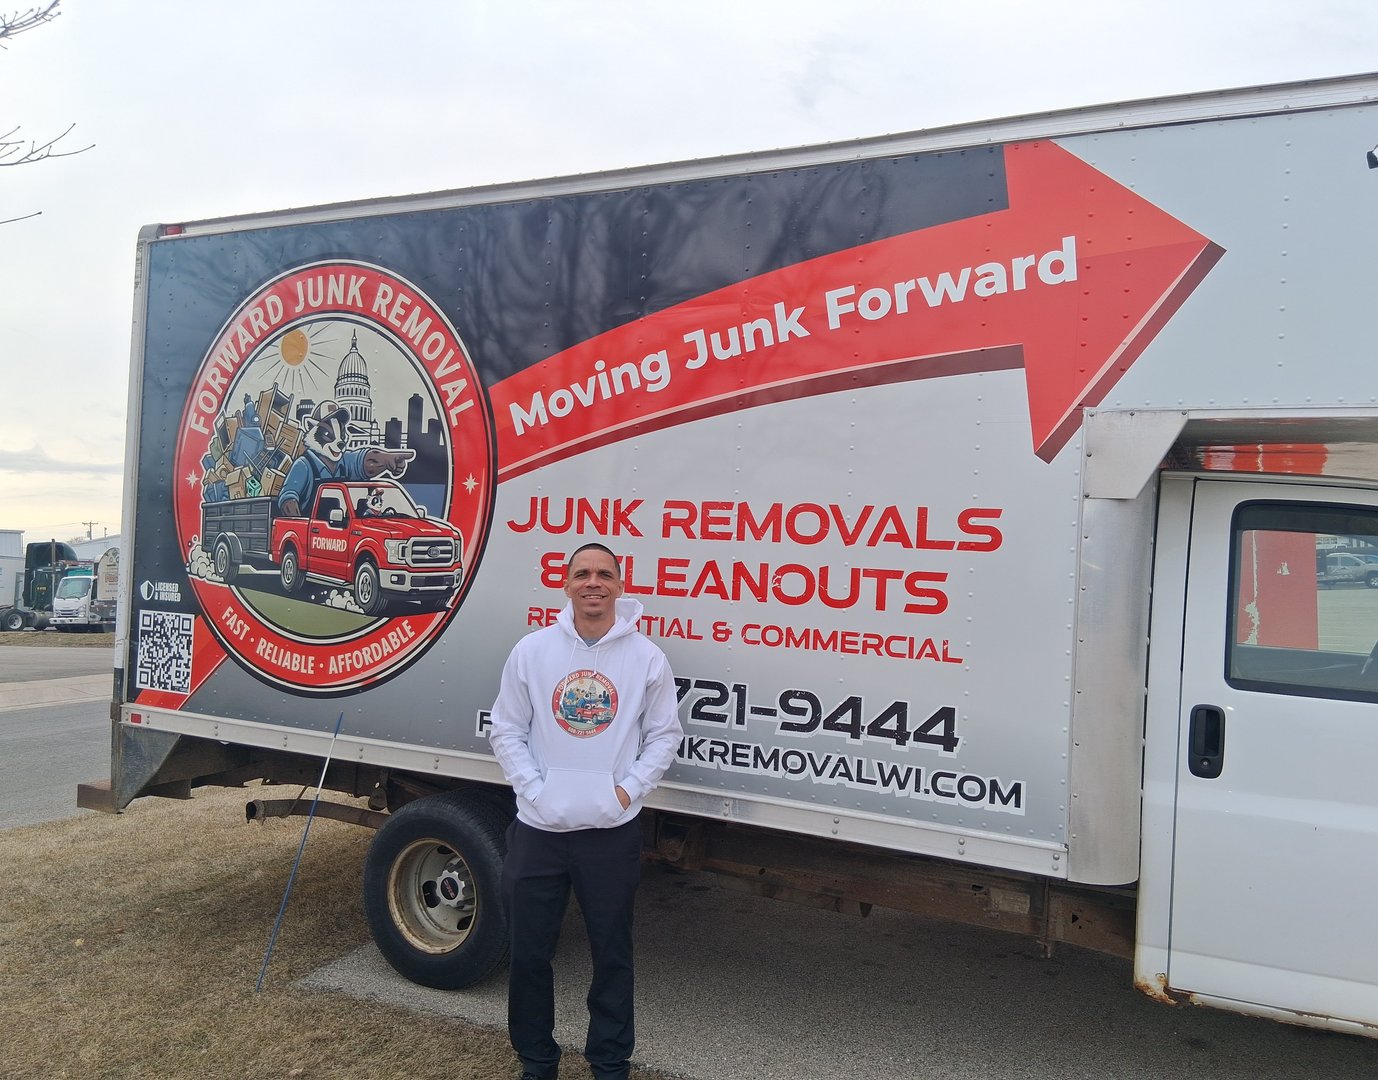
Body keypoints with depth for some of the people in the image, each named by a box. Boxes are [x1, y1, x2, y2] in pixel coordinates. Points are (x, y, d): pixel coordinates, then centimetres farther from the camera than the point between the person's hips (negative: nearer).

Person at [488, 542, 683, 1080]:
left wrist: (628, 789, -7)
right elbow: (506, 730, 3)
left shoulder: (647, 658, -3)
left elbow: (664, 734, 4)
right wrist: (534, 789, -7)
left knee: (612, 953, 12)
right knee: (529, 951, 12)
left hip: (612, 831, -1)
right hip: (538, 828, 1)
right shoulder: (532, 650, -2)